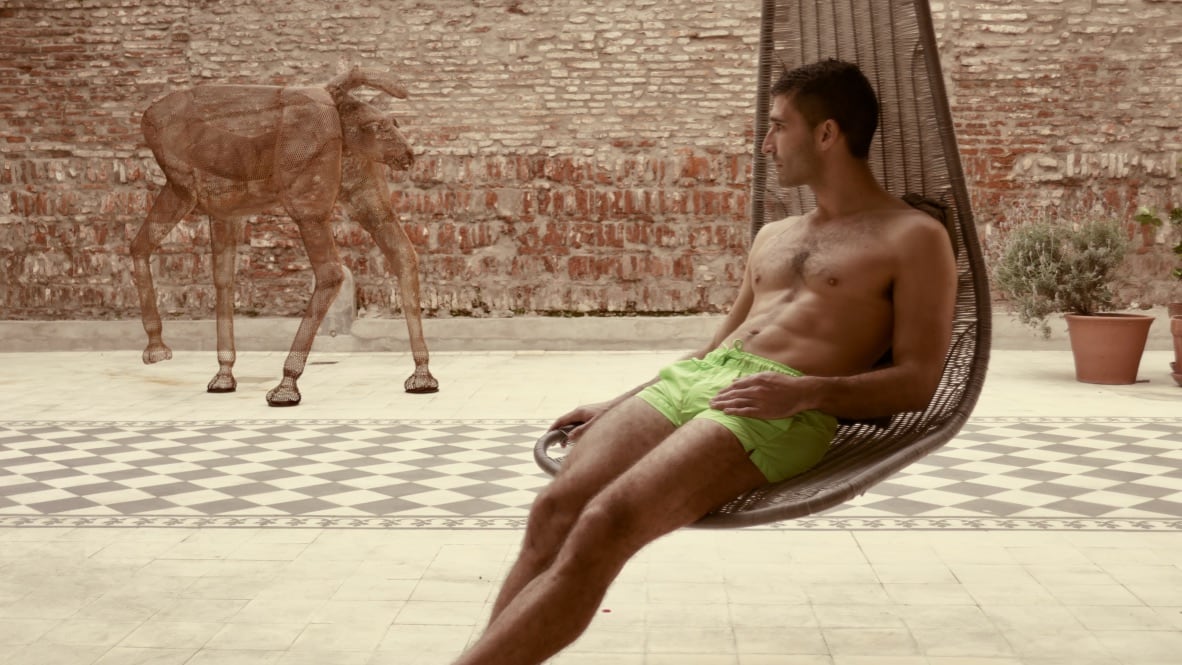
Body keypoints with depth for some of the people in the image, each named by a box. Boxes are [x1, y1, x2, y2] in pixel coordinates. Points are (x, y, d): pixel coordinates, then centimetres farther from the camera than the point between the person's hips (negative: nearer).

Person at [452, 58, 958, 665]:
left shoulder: (914, 239, 7)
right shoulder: (772, 236, 29)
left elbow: (917, 382, -1)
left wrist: (804, 392, -17)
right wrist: (620, 404, 19)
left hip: (782, 409, -7)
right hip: (687, 381, 7)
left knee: (605, 525, -29)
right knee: (554, 510, -20)